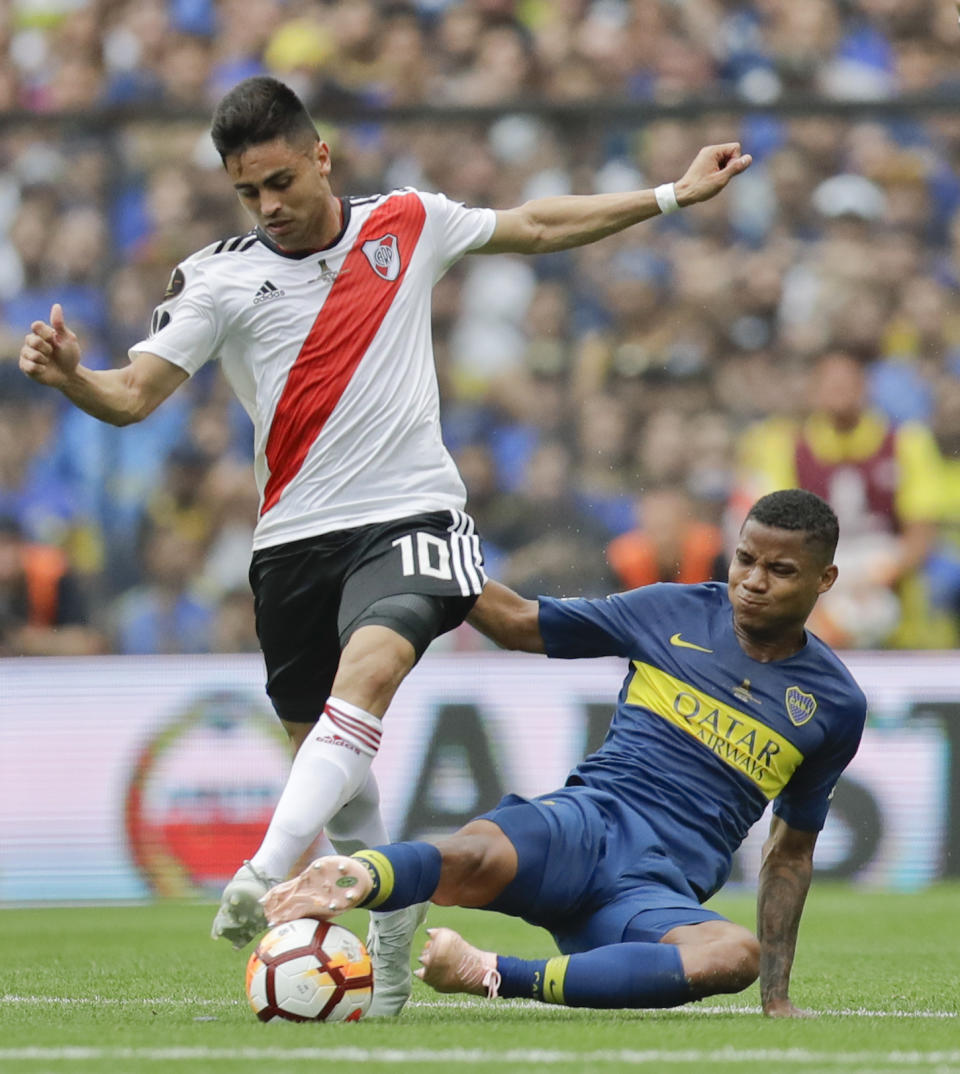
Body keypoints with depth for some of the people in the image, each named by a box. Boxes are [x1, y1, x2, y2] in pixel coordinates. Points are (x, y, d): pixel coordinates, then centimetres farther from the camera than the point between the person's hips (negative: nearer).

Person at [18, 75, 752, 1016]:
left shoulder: (407, 224, 6)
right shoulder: (218, 278, 1)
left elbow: (538, 227, 21)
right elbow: (135, 394, -6)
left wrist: (671, 196, 24)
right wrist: (68, 376, -28)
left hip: (409, 517, -2)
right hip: (295, 538, 2)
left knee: (370, 668, -29)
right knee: (326, 750, 4)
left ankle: (263, 879, -43)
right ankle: (393, 938, 24)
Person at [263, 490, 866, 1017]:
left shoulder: (834, 705, 13)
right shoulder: (675, 613, 11)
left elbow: (792, 851, 21)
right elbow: (520, 624, 18)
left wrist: (777, 995, 16)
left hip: (659, 898, 0)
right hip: (585, 823, 0)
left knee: (738, 955, -38)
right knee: (469, 863, -37)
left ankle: (496, 977, -45)